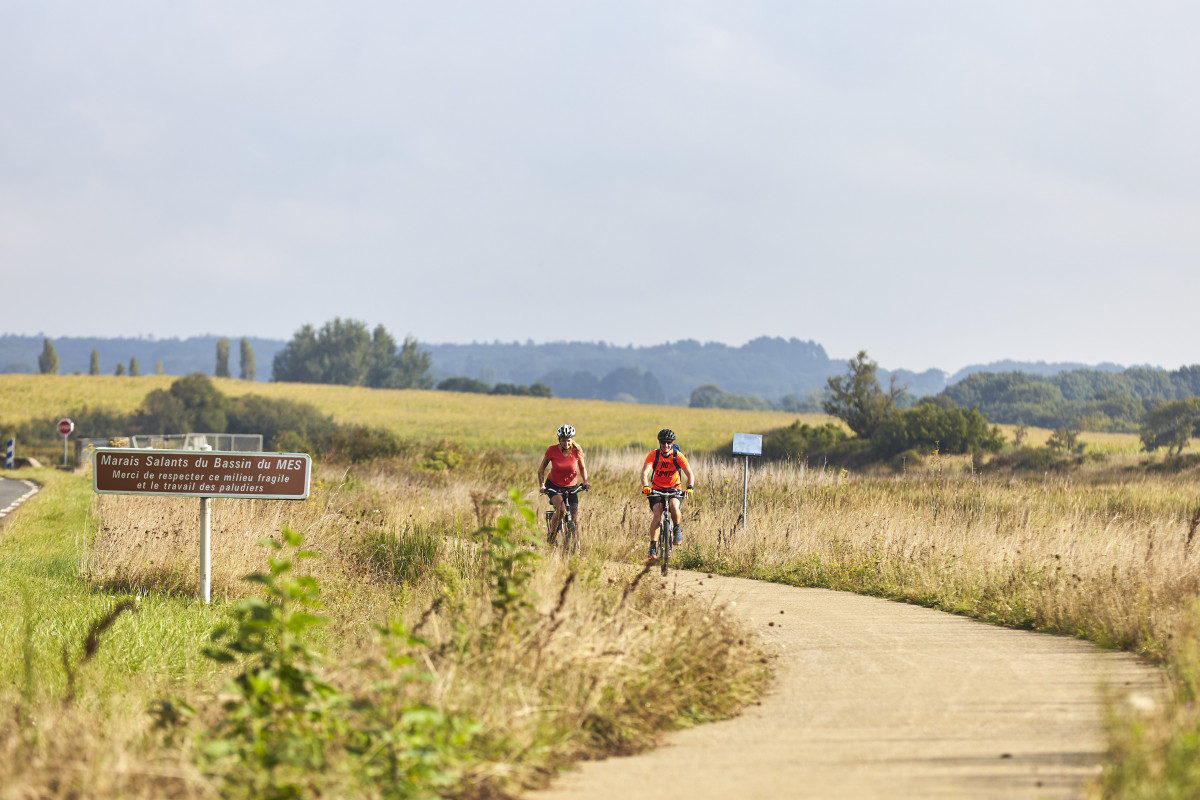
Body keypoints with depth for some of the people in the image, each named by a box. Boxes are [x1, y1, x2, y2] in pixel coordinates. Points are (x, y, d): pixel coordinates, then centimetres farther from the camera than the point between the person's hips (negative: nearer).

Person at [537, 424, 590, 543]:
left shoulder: (577, 451, -13)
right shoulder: (552, 450, -17)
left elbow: (582, 468, 3)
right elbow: (541, 469, -7)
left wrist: (585, 481, -14)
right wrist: (541, 485, -21)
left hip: (571, 487, 2)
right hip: (553, 485, -2)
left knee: (575, 519, -7)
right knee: (560, 510, -29)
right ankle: (550, 537, -11)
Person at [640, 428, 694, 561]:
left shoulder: (678, 456, -12)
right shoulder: (653, 455, -12)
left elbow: (690, 474, -18)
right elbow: (644, 472, -23)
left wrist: (689, 488, -38)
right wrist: (645, 486, -43)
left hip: (674, 489, 0)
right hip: (656, 489, 0)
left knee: (674, 506, -32)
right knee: (657, 515, -20)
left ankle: (677, 529, -3)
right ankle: (653, 547, -12)